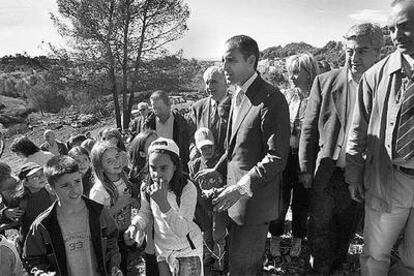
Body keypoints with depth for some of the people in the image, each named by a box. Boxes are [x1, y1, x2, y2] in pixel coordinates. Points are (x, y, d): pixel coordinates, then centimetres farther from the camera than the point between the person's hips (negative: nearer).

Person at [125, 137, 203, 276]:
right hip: (162, 249, 4)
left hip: (187, 250, -4)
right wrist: (135, 225, -18)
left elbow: (183, 231, -30)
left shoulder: (188, 188, -27)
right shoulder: (146, 188, -12)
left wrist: (163, 203, -41)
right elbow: (145, 214, 5)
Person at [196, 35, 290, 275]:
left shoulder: (271, 100, -19)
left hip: (254, 200, -8)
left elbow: (277, 158, -22)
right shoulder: (239, 95, 11)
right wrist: (218, 169, 11)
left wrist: (240, 188, -25)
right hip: (237, 195, 8)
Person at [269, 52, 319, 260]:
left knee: (302, 201, 13)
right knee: (281, 199, 8)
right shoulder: (285, 95, 4)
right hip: (285, 155, 2)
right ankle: (275, 238, 28)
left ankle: (297, 239, 35)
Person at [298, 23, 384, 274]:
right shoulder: (325, 82, -4)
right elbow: (309, 128, -2)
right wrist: (306, 168, -4)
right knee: (320, 228, 13)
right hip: (326, 174, 0)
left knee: (347, 229, 20)